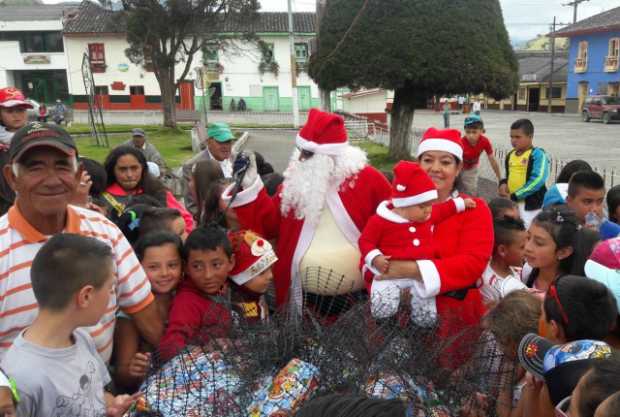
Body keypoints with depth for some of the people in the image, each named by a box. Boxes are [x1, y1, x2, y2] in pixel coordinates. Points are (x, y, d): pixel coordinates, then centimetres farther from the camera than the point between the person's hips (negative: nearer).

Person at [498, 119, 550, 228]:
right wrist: (503, 184, 0)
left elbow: (537, 180, -22)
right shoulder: (510, 155, 10)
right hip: (511, 202, 7)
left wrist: (515, 196, -22)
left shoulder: (538, 155, -12)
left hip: (531, 204, -7)